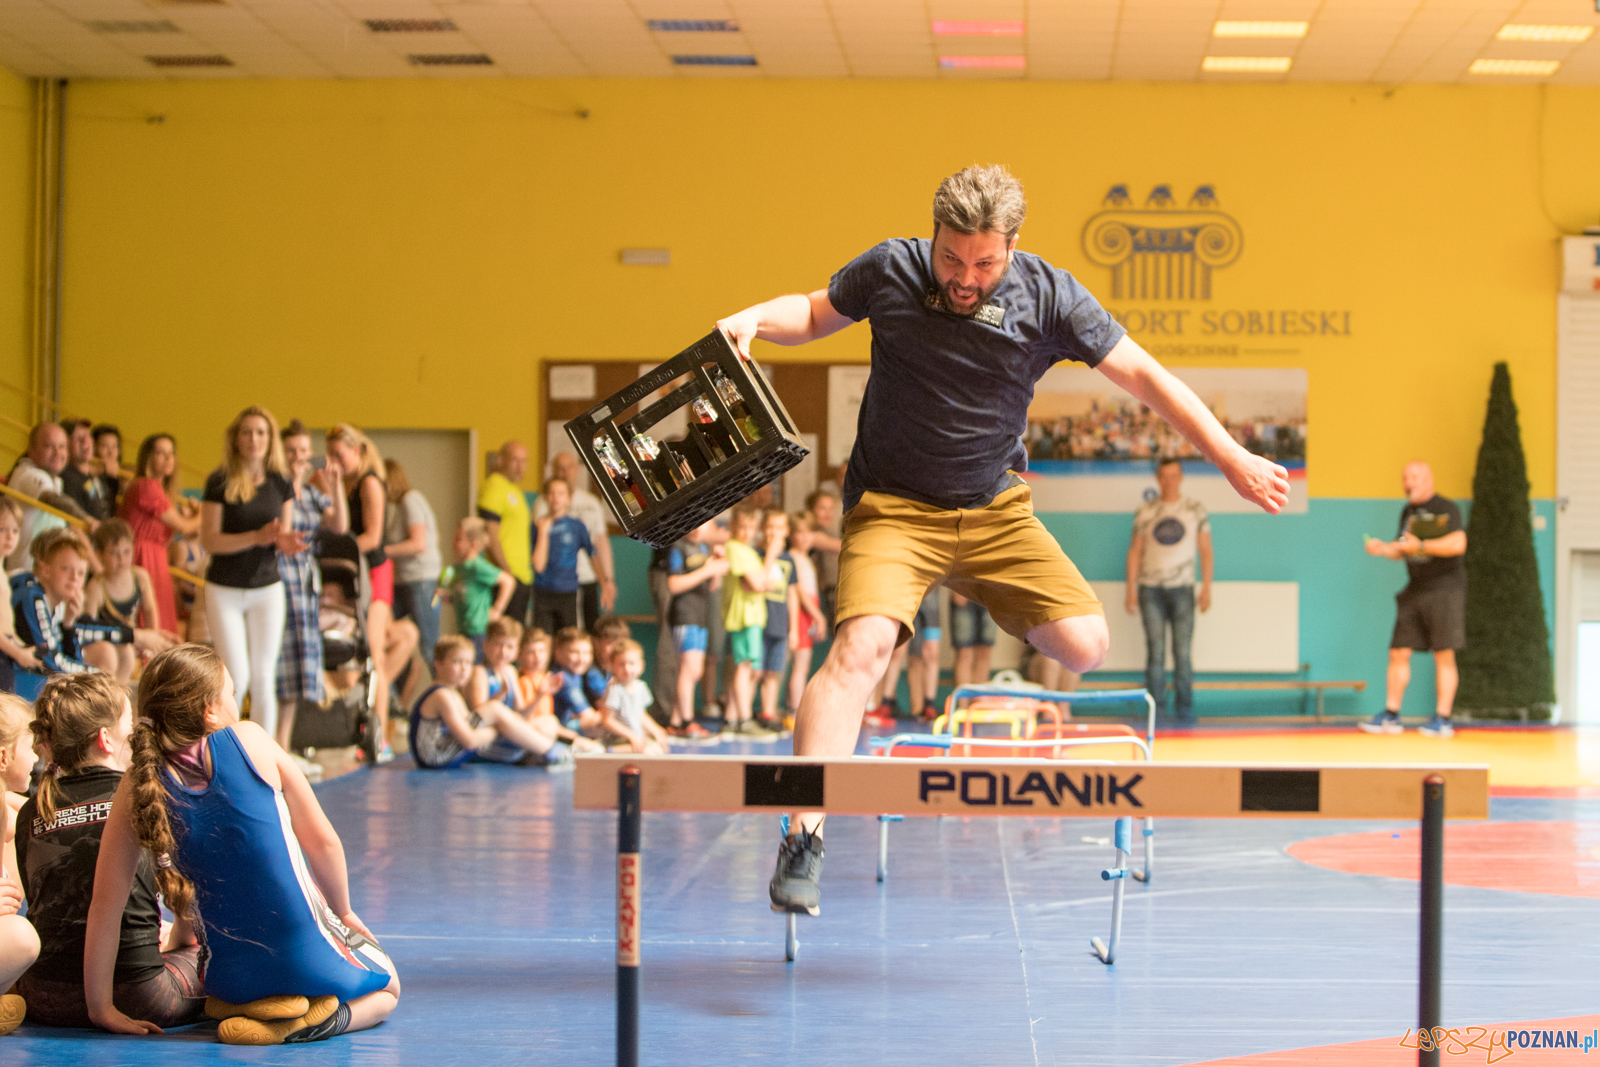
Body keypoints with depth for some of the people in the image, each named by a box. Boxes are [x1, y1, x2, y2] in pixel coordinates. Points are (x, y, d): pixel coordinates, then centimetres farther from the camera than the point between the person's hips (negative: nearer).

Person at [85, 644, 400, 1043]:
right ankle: (314, 1020, -2)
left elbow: (105, 903, -6)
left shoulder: (137, 789, -5)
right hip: (309, 960, -5)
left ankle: (237, 1008, 10)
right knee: (385, 989, 28)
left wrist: (101, 1007, 2)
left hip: (233, 976, 5)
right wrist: (342, 910, 12)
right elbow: (321, 839, -6)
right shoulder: (249, 740, -10)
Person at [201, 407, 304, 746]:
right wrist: (257, 538, -22)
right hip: (225, 590, -3)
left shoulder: (280, 482, 3)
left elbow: (285, 535, 8)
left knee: (263, 680, 4)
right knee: (236, 677, -7)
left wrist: (286, 542, -16)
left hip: (267, 589, 3)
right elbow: (208, 540, -11)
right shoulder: (220, 482, -9)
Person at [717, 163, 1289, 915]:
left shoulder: (1049, 296, -8)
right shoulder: (889, 271, -8)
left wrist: (1233, 460, -2)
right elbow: (814, 314, 11)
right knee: (862, 644, -27)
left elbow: (1143, 376, -2)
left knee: (1085, 645, -11)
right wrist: (753, 320, -11)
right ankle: (802, 838, -26)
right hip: (893, 508, -2)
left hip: (996, 511, 2)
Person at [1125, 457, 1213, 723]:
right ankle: (1155, 709, 3)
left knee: (1183, 651, -4)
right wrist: (1131, 590, 2)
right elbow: (1135, 550, 8)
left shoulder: (1195, 509, 6)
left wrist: (1206, 588, 0)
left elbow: (1205, 550, 7)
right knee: (1155, 651, -1)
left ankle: (1184, 709, 2)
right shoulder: (1145, 511, 6)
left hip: (1182, 589, 0)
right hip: (1150, 589, 0)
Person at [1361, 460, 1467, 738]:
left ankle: (1443, 719, -2)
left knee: (1443, 655, -5)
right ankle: (1390, 716, 8)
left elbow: (1458, 544, -20)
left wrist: (1421, 546, -20)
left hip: (1444, 589, -7)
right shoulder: (1408, 512, 16)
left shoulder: (1446, 509, -7)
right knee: (1399, 652, 3)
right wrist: (1383, 548, 6)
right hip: (1415, 590, 7)